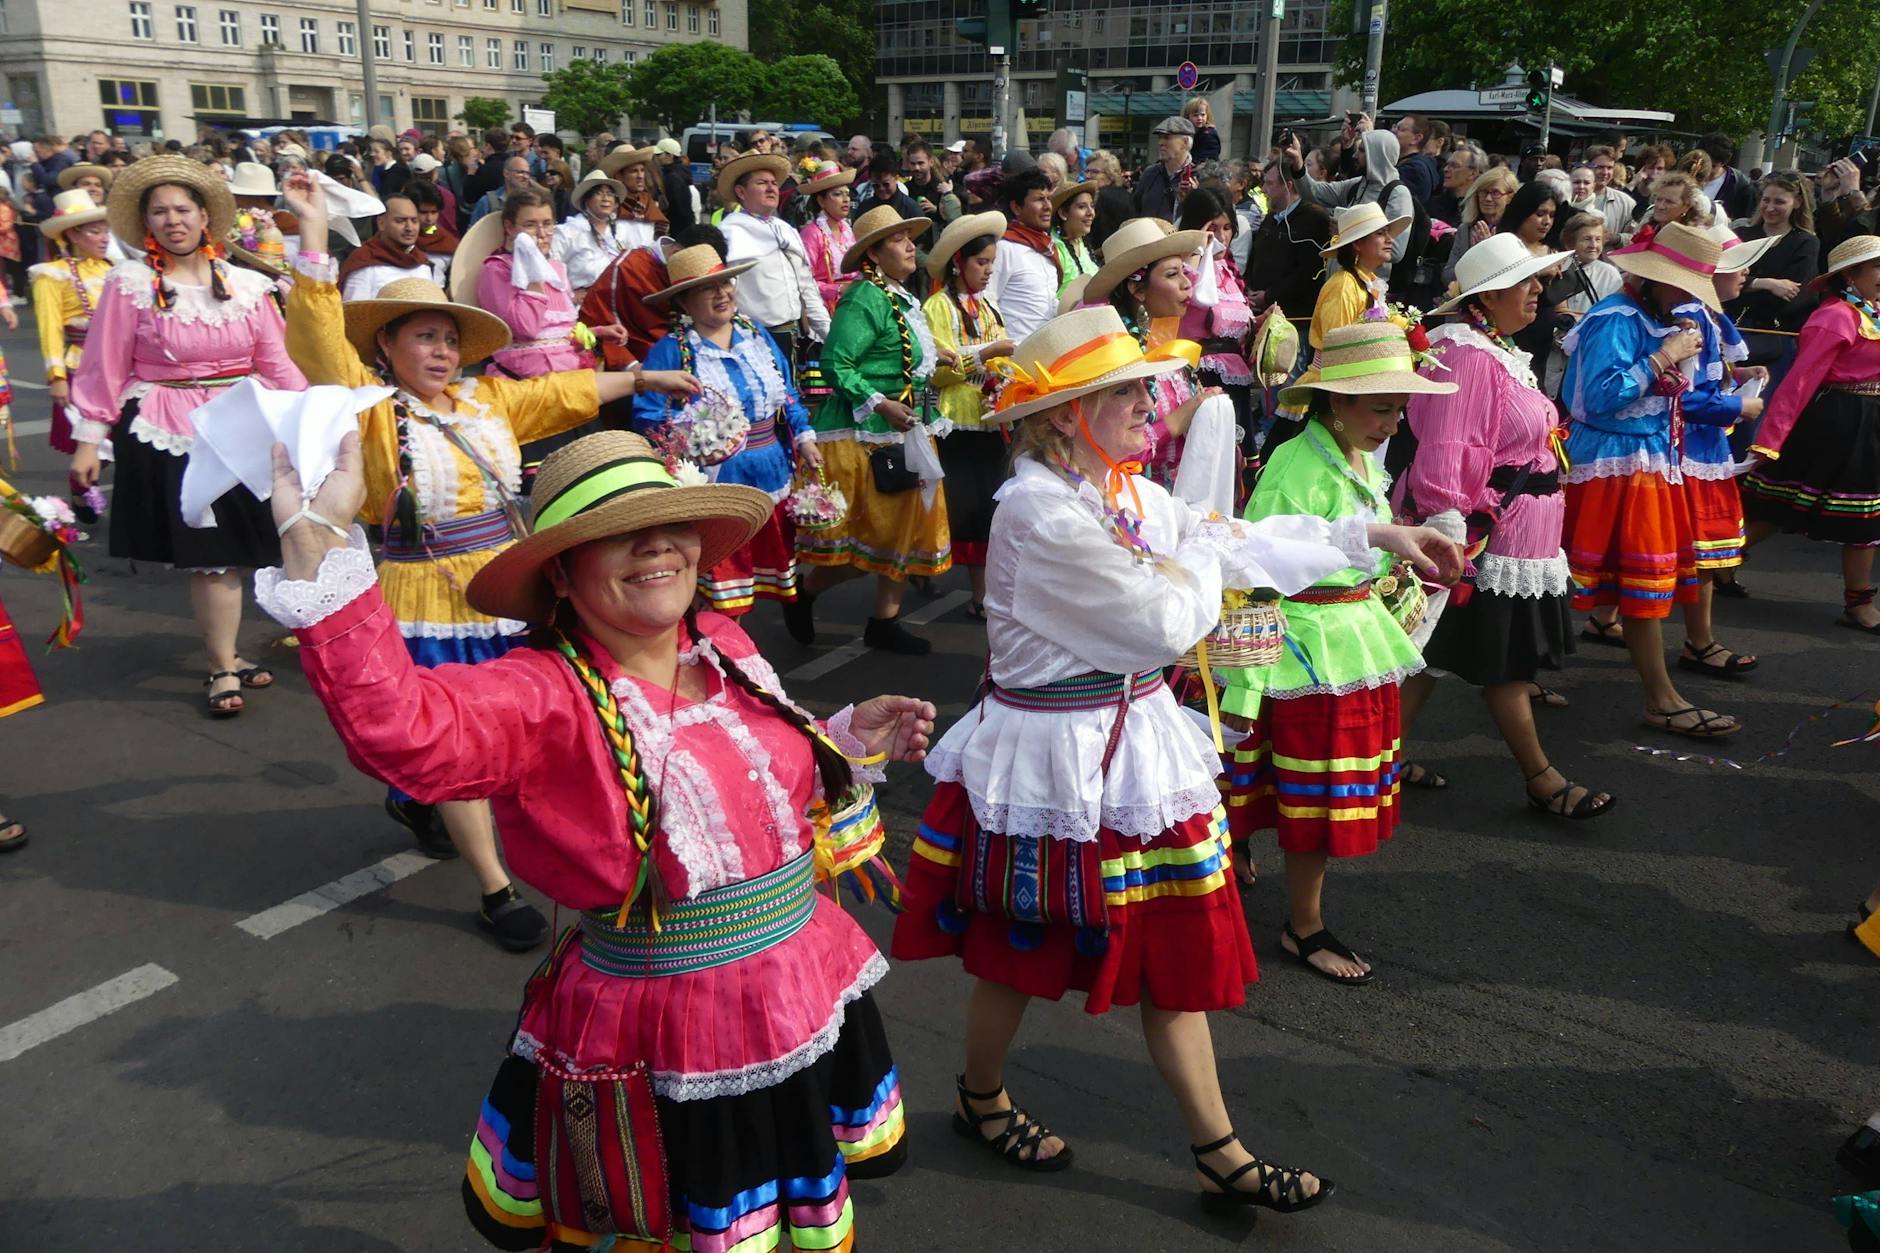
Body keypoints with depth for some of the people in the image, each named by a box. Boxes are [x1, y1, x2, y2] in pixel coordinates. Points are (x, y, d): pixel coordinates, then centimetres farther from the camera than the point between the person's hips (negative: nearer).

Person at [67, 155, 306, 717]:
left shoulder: (246, 284, 5)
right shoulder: (128, 285, -3)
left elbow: (275, 362, 6)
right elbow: (105, 369, -2)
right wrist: (89, 439, -3)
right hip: (168, 434, -3)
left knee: (228, 549, 9)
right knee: (210, 552, -2)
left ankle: (224, 656, 25)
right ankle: (224, 667, 11)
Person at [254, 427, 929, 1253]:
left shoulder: (726, 648, -2)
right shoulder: (546, 699, -22)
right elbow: (399, 728, -44)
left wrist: (852, 739, 6)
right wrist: (316, 542, -49)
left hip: (808, 993, 6)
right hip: (671, 1038, -6)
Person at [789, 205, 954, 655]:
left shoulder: (900, 297, 12)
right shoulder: (865, 299, -16)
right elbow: (835, 363, -22)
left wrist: (932, 357, 5)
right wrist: (879, 404, -25)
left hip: (906, 433, 9)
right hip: (867, 436, -9)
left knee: (908, 528, 11)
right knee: (870, 537, -3)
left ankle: (886, 621, 22)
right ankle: (802, 595, 19)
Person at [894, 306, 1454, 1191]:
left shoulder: (1130, 494, 5)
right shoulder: (1042, 513, -24)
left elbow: (1239, 545, 15)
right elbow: (1167, 622, -21)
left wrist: (1368, 537, 17)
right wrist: (1204, 548, -2)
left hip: (1135, 744, 8)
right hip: (1055, 756, -8)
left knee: (1174, 949, 13)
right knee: (1020, 954, 14)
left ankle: (1219, 1155, 26)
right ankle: (980, 1098, 42)